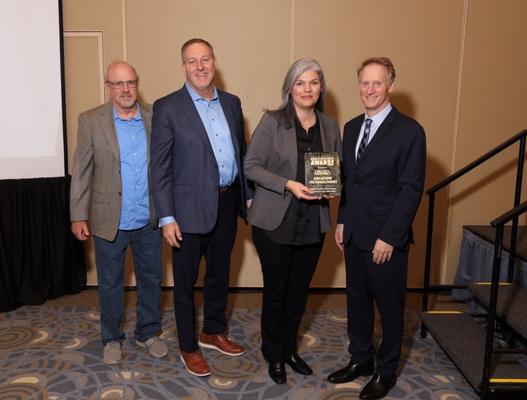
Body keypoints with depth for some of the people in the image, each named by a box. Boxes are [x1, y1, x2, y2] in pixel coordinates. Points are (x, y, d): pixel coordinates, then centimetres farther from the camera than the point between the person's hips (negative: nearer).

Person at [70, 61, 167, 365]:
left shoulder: (155, 116, -1)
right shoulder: (91, 121, -4)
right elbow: (81, 172, -3)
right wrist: (79, 216, -5)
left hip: (149, 220, 2)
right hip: (109, 221, -1)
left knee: (151, 279, 15)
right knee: (110, 283, 14)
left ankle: (148, 332, 35)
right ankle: (112, 338, 34)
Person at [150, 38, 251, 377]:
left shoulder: (232, 103, 7)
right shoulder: (167, 107, -8)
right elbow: (160, 168, -10)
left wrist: (248, 195, 9)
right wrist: (167, 217, -14)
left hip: (227, 203, 5)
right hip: (189, 208, -5)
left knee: (220, 273, 20)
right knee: (186, 282, 9)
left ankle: (214, 332, 40)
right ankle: (189, 347, 28)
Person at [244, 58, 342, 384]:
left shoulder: (330, 126, 5)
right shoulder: (272, 121, -8)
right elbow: (251, 166, -10)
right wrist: (288, 184, -20)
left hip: (313, 223, 4)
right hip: (275, 222, -4)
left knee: (300, 290, 16)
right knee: (276, 291, 9)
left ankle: (290, 349, 37)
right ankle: (273, 354, 30)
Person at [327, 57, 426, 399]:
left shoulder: (409, 131, -11)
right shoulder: (352, 127, 10)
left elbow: (411, 189, -14)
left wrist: (389, 237, -17)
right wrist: (342, 221, 9)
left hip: (386, 238, -6)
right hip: (354, 235, 6)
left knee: (389, 306, 10)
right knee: (357, 300, 17)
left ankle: (386, 371, 28)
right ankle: (360, 360, 35)